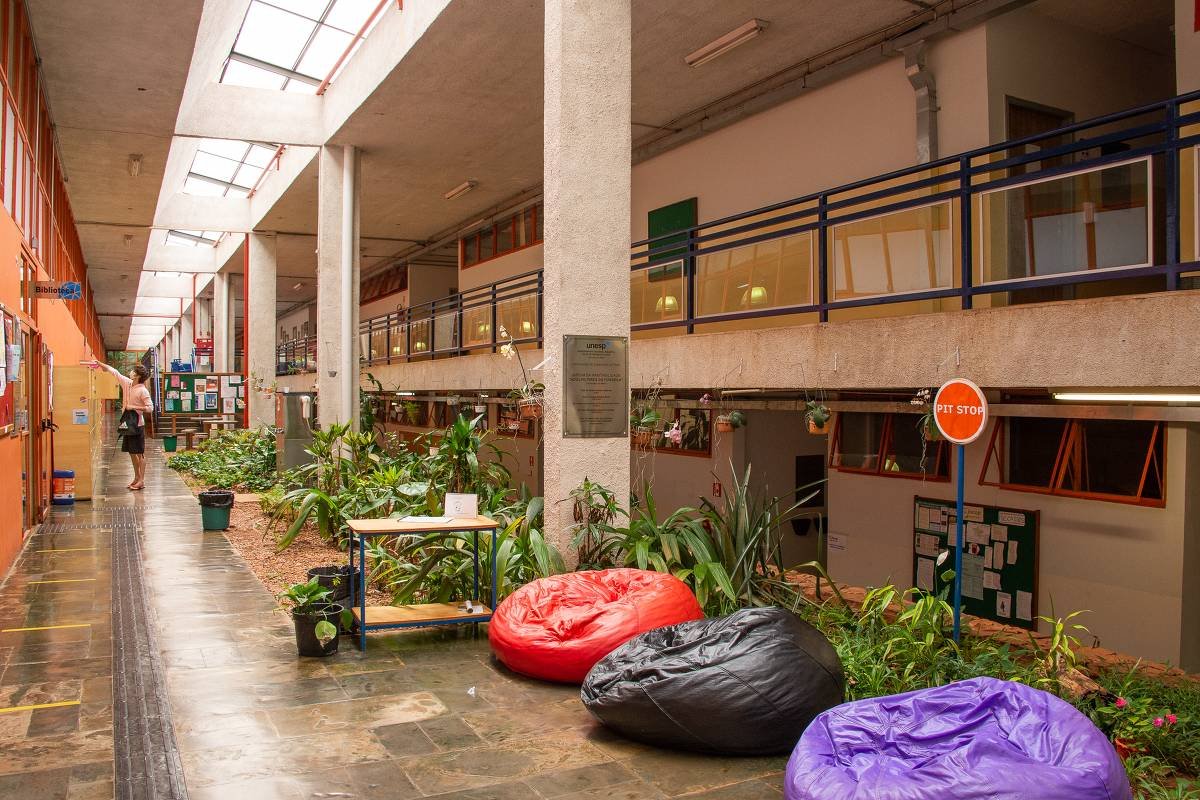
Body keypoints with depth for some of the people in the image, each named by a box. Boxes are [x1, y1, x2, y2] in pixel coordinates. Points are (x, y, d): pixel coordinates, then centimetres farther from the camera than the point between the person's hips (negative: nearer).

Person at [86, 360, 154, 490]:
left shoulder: (143, 391, -16)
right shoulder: (127, 383, 6)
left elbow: (150, 408, -19)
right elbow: (115, 372, 18)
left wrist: (133, 407, -20)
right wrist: (101, 364, 19)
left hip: (137, 425, -8)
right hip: (127, 423, 8)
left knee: (139, 453, -2)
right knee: (132, 453, 14)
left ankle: (142, 481, 2)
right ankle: (136, 478, 24)